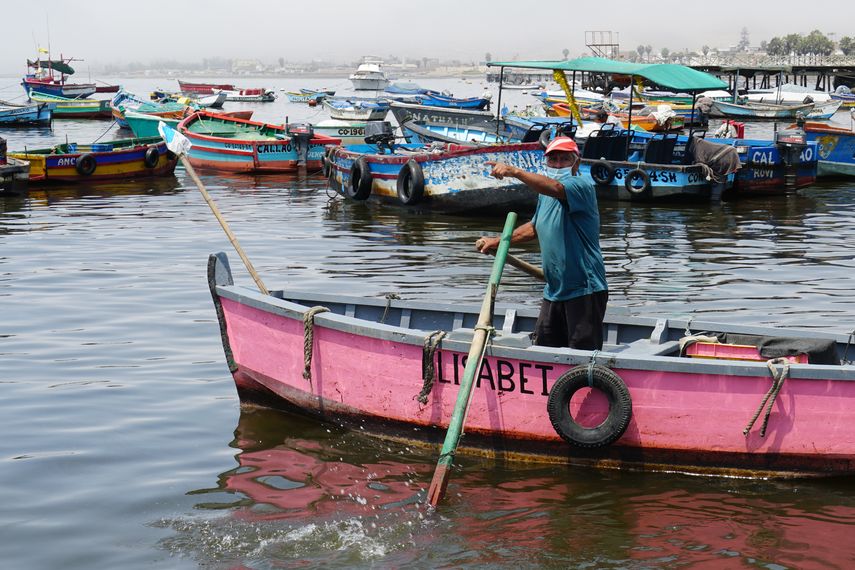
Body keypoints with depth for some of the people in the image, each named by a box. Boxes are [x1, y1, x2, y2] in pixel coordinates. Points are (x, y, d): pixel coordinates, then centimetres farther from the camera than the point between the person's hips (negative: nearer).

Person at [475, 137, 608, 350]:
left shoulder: (582, 186, -12)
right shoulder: (545, 194, 15)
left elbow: (555, 188, -34)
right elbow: (534, 228, 32)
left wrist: (514, 172, -41)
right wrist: (497, 242, 33)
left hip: (584, 290, -8)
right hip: (554, 290, 8)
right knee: (542, 347, 10)